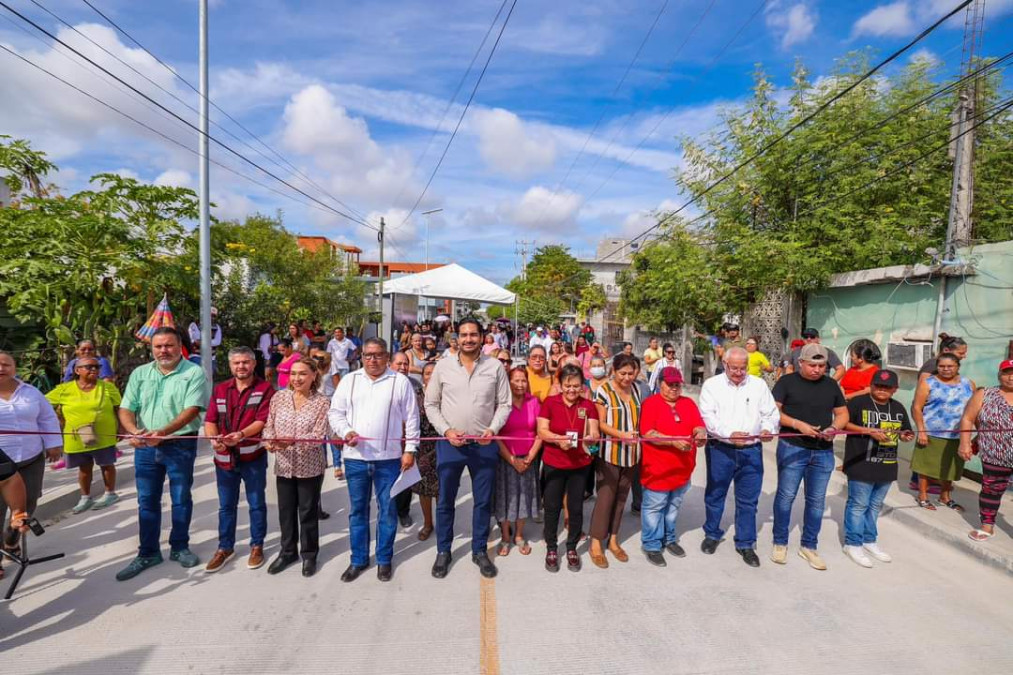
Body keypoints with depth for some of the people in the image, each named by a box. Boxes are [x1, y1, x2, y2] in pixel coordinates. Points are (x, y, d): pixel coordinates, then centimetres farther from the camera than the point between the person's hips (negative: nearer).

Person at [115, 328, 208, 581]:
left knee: (181, 499, 9)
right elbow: (125, 409, 3)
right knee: (147, 501, 12)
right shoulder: (140, 374, 7)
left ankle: (179, 547, 26)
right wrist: (133, 430, -17)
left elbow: (191, 410, -18)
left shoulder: (194, 373, -8)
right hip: (145, 447, 4)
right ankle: (148, 553, 26)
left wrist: (162, 432, -28)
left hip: (180, 445, -4)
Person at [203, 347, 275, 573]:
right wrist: (214, 439, -17)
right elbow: (210, 420, 2)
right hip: (224, 456, 4)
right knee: (226, 506, 16)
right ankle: (225, 547, 32)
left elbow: (263, 420, -15)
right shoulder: (220, 389, 9)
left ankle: (257, 546, 26)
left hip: (253, 456, -4)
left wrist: (241, 434, -30)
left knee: (256, 504, 10)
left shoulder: (265, 388, -6)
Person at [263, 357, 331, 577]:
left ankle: (309, 554, 30)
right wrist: (268, 440, -18)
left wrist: (292, 441, -31)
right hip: (284, 465, 3)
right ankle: (287, 551, 38)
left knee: (308, 511, 11)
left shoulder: (322, 402, -11)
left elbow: (318, 436, -17)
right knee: (286, 510, 17)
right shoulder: (279, 397, 0)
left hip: (310, 467, -3)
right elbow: (269, 426, 3)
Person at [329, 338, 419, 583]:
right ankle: (358, 560, 30)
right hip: (355, 457, 2)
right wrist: (346, 431, -11)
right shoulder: (349, 380, 6)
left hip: (388, 458, -2)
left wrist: (410, 449, -4)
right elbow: (335, 412, 8)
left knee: (387, 509, 9)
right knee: (357, 509, 13)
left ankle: (384, 559, 26)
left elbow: (411, 418, 0)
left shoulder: (400, 382, -1)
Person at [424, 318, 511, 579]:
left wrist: (493, 429, -11)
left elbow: (504, 404, 3)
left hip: (484, 445, 1)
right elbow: (431, 404, 2)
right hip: (449, 443, 0)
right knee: (446, 501, 11)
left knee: (483, 501, 12)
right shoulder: (443, 366, -1)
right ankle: (443, 551, 31)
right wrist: (446, 431, -9)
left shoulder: (495, 367, -1)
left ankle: (480, 551, 31)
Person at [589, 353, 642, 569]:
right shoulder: (603, 391, -10)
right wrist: (621, 434, -25)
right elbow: (600, 423, -12)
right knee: (606, 497, -1)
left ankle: (613, 540, 29)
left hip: (631, 452, 5)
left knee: (621, 496, 14)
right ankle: (596, 543, 13)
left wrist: (638, 437, 6)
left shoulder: (635, 390, 7)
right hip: (609, 452, -5)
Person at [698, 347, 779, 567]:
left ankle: (745, 544, 25)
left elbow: (771, 413, 5)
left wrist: (768, 428, -17)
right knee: (715, 495, 12)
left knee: (748, 500, 9)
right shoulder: (712, 384, -2)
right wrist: (729, 434, -24)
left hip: (751, 451, 2)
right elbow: (708, 416, -11)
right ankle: (712, 534, 33)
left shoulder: (759, 385, 6)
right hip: (720, 449, -1)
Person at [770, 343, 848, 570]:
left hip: (823, 452, 4)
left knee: (817, 500, 10)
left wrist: (834, 427, -6)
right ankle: (780, 543, 18)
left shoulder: (831, 385, 10)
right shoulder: (787, 382, -3)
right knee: (786, 496, 2)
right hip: (792, 448, -4)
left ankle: (809, 546, 26)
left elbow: (842, 413, 14)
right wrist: (798, 424, -19)